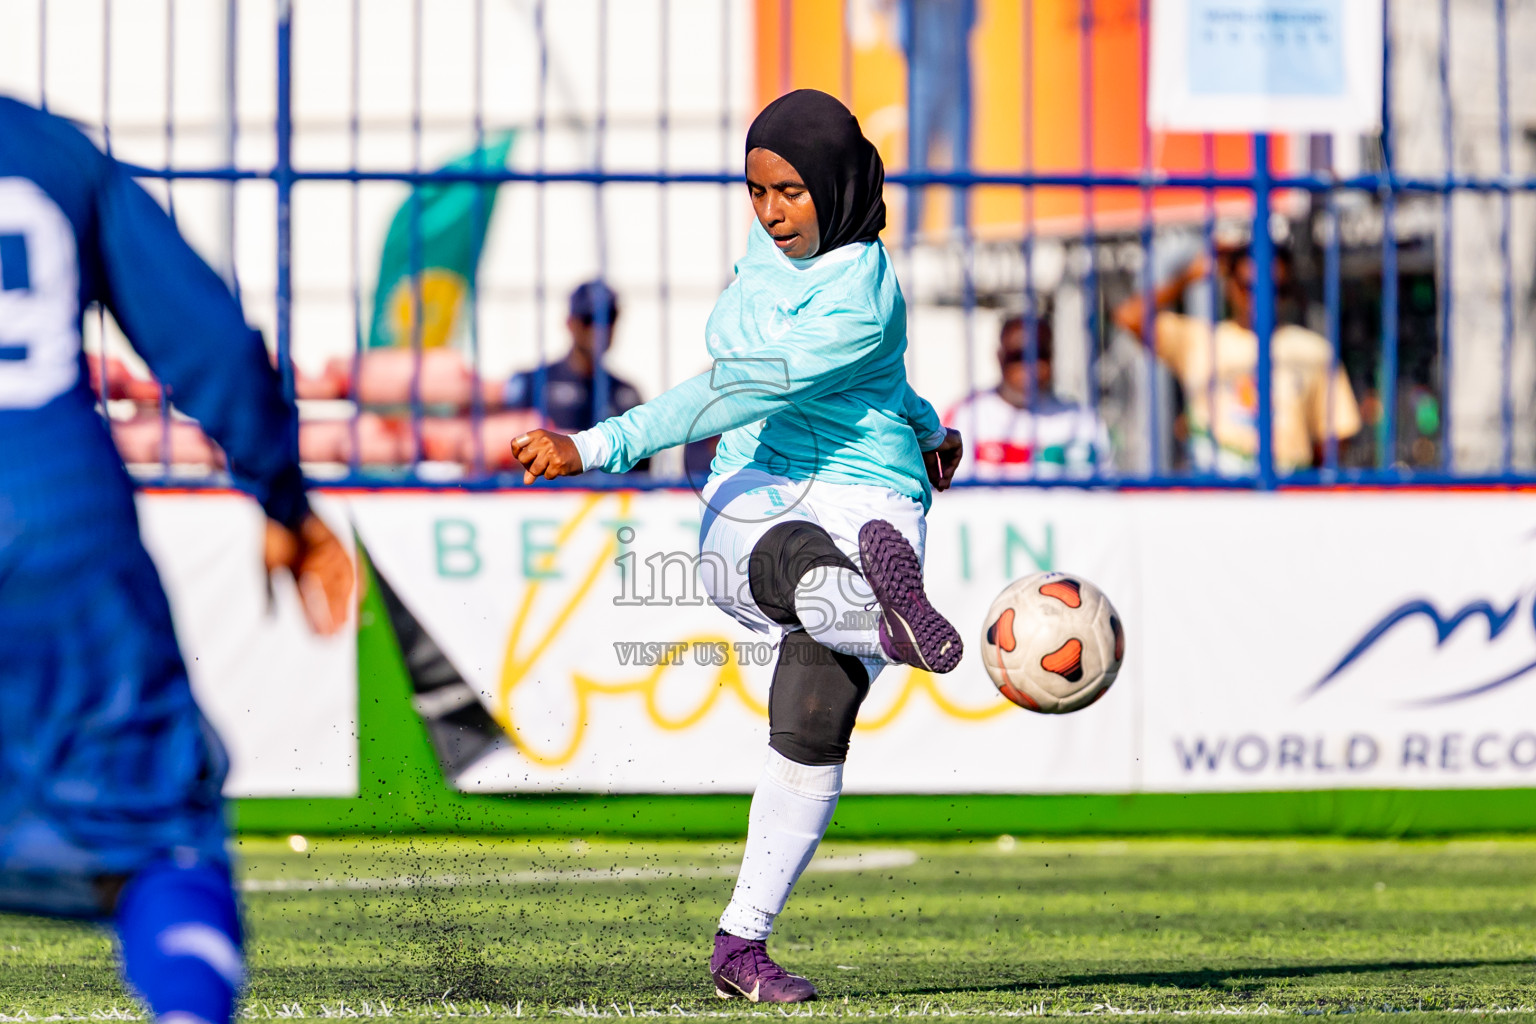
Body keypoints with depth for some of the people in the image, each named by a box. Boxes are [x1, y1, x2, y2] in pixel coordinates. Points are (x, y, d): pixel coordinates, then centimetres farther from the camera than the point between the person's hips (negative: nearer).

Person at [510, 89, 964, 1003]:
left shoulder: (863, 295, -14)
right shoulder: (770, 253, 12)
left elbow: (749, 389, -24)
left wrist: (595, 449, -30)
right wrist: (924, 425, 43)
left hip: (866, 497, -5)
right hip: (750, 508, 5)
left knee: (813, 725, -23)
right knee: (793, 562, -35)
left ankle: (743, 942, -14)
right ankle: (886, 619, -70)